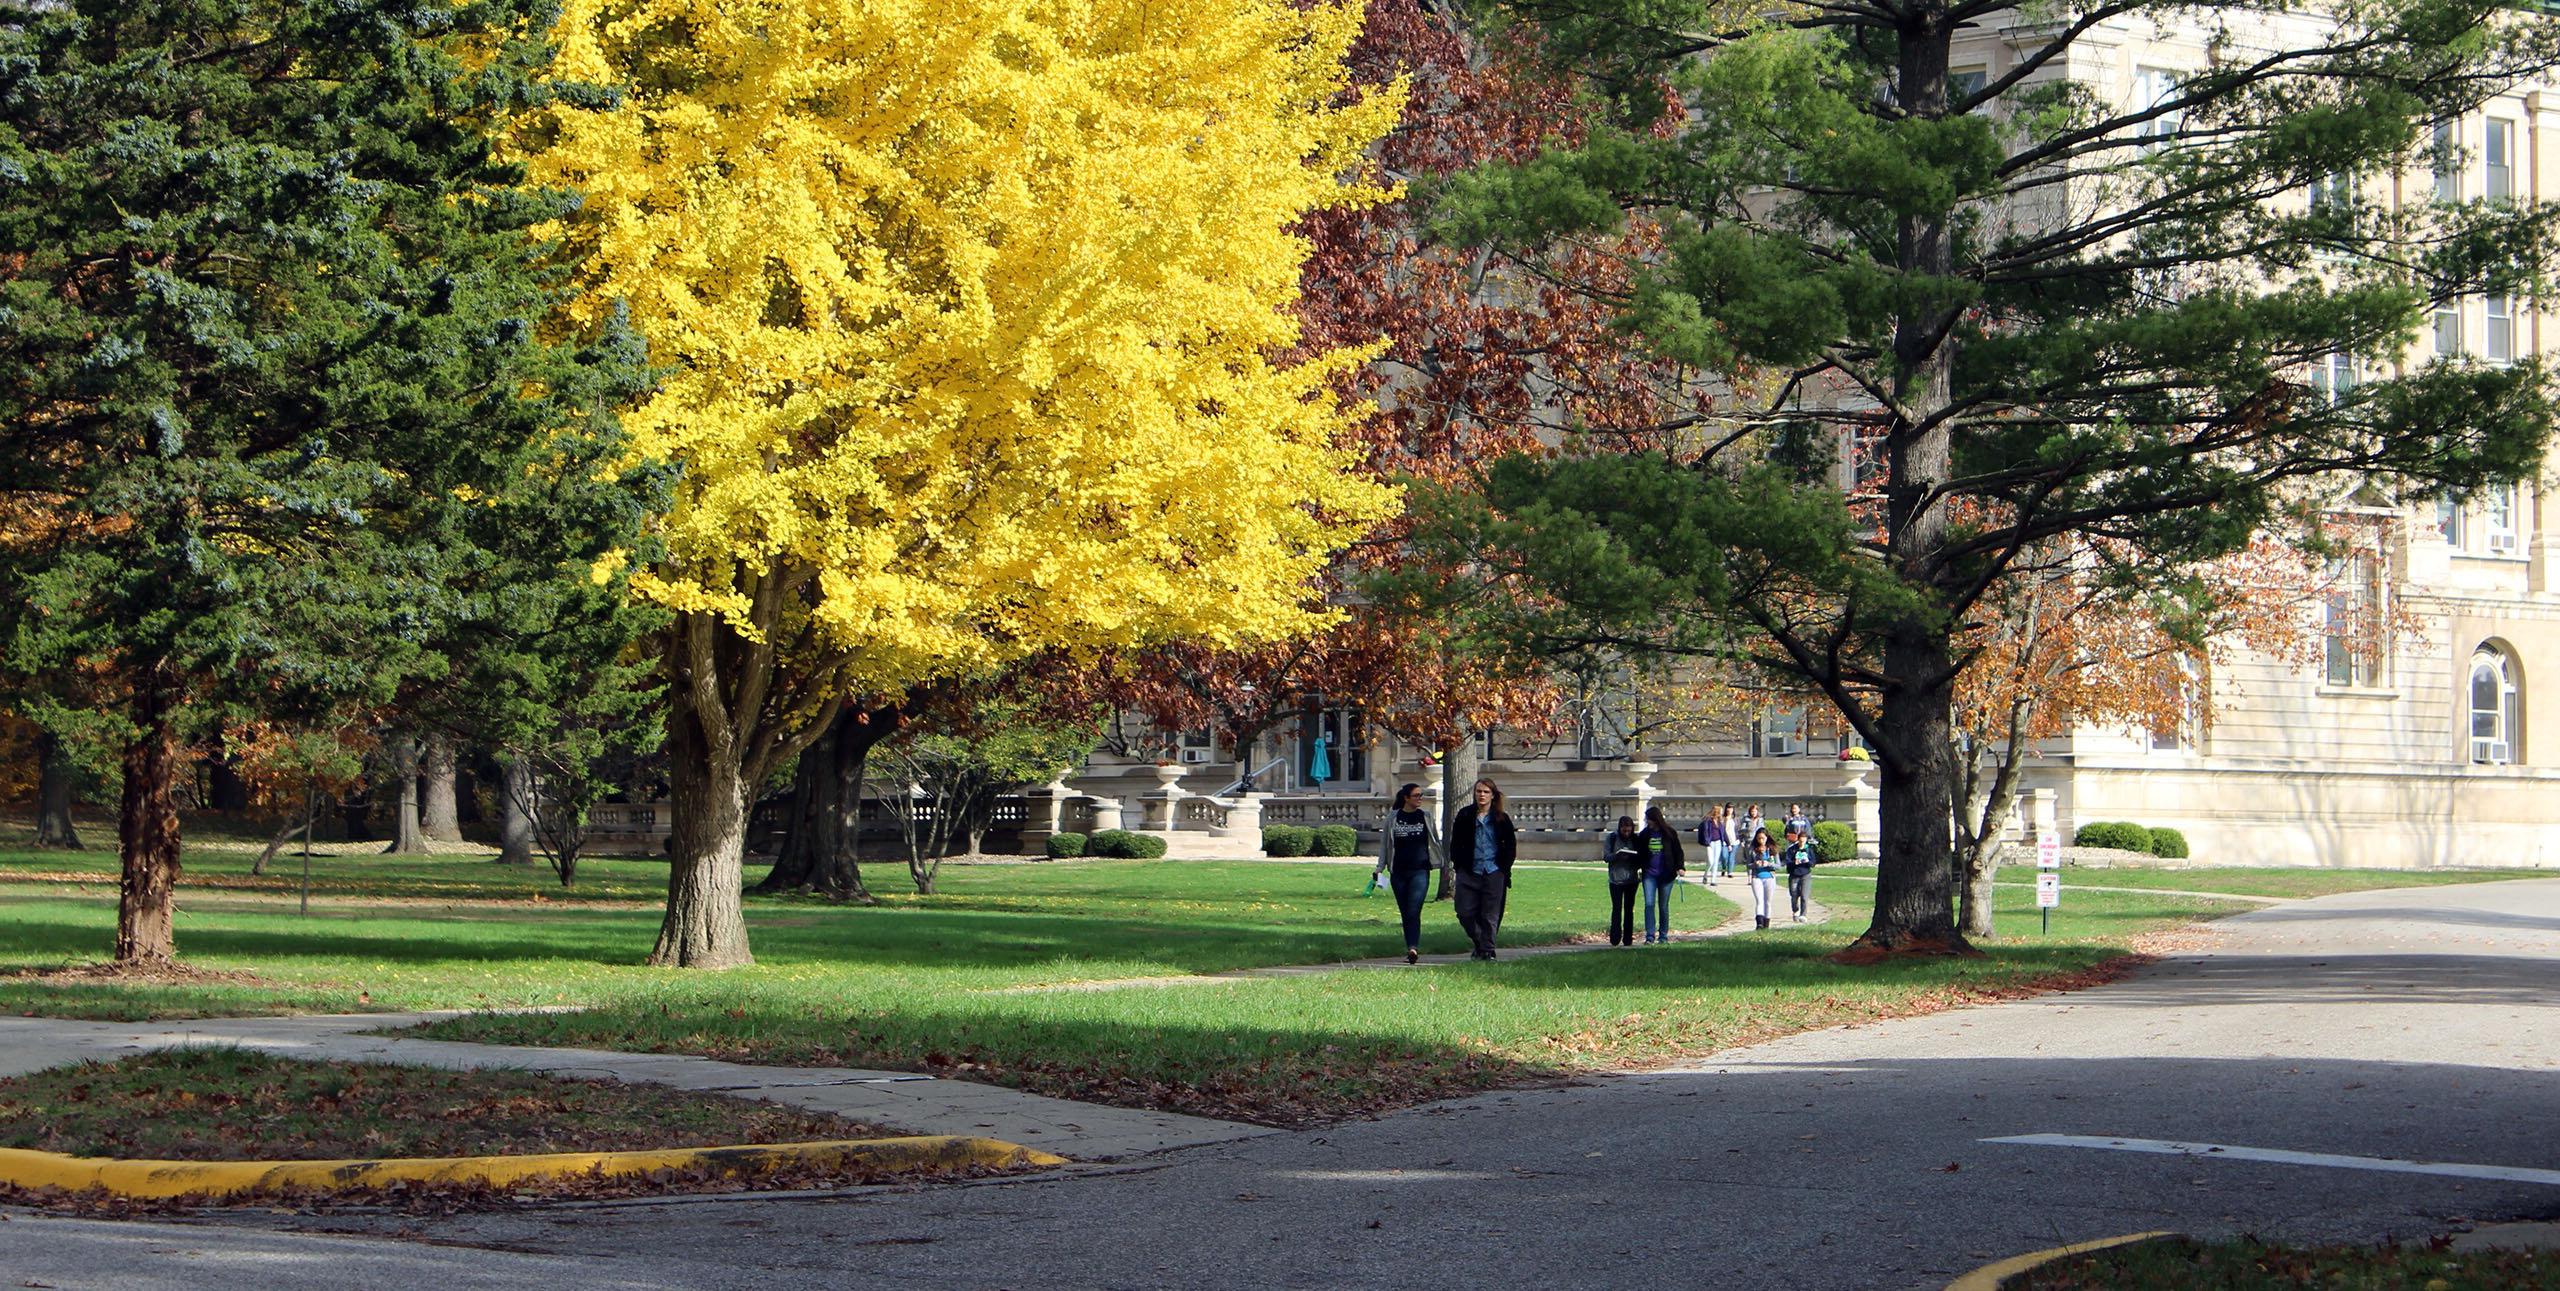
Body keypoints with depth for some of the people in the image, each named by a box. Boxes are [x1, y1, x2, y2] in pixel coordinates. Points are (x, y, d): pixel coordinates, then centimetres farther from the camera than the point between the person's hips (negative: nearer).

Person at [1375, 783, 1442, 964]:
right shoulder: (1393, 818, 6)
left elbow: (1435, 842, 14)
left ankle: (1413, 948, -25)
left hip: (1420, 871, -2)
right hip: (1398, 872, 2)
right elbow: (1385, 843, 12)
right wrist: (1380, 868, 8)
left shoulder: (1425, 817, 7)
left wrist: (1443, 865, 12)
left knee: (1414, 912, -16)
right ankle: (1412, 949, 14)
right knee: (1405, 913, 6)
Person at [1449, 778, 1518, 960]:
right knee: (1465, 913, -2)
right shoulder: (1465, 815, 5)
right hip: (1469, 873, 1)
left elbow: (1511, 845, 7)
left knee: (1490, 915, -1)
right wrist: (1459, 865, 0)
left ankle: (1487, 950, 5)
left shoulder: (1501, 819, 3)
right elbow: (1455, 843, 9)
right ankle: (1479, 942, 19)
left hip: (1494, 872, -1)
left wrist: (1504, 868, -1)